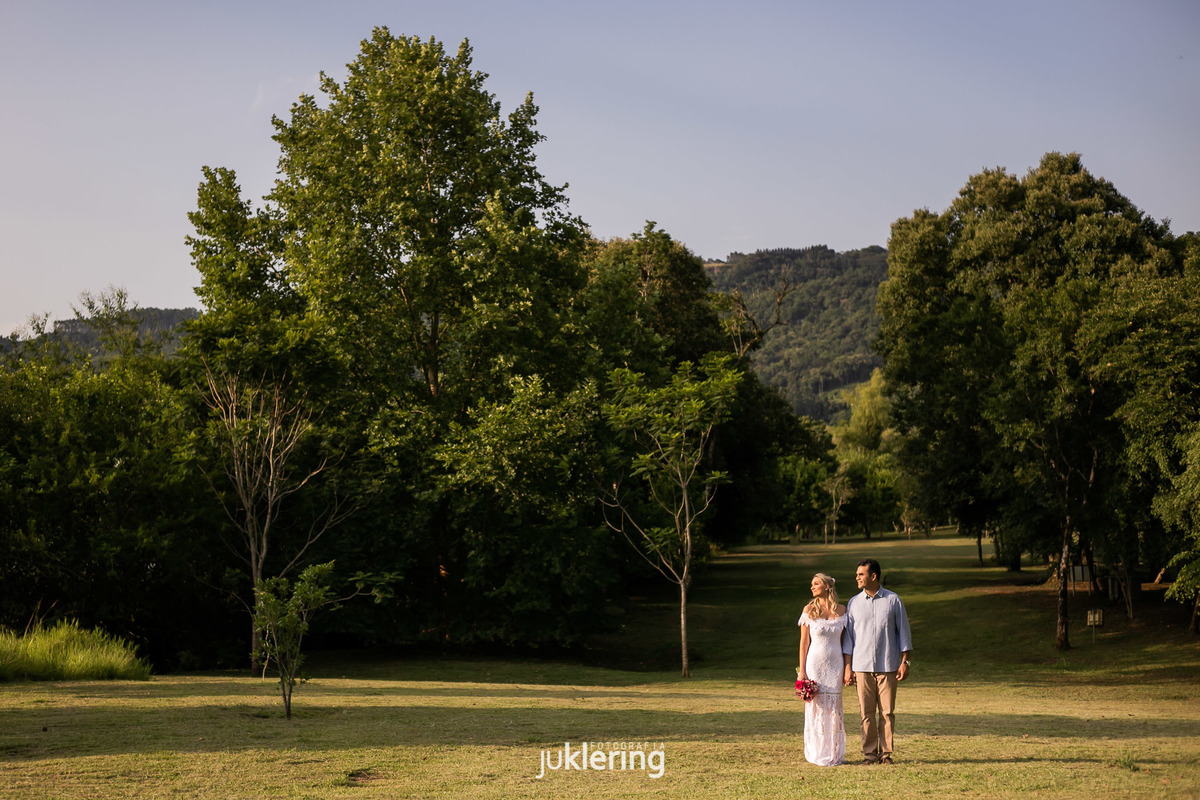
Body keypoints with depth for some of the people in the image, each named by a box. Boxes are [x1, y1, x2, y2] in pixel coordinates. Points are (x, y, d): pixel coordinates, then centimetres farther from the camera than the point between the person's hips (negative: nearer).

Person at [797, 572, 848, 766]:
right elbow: (804, 642, 0)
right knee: (816, 707, 0)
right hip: (815, 663, -1)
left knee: (834, 708, 5)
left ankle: (835, 754, 13)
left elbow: (844, 640, 9)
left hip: (834, 664, 2)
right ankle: (818, 755, 9)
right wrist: (802, 671, -5)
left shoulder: (841, 610, 4)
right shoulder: (809, 610, 0)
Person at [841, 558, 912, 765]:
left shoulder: (893, 600, 3)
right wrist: (848, 667, 5)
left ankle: (886, 752, 8)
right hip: (862, 666, 2)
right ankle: (870, 753, 7)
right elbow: (849, 637, 11)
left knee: (887, 712, 0)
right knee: (867, 712, 1)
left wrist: (904, 661, -1)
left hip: (888, 666, -1)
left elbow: (903, 632, 6)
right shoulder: (854, 603, 9)